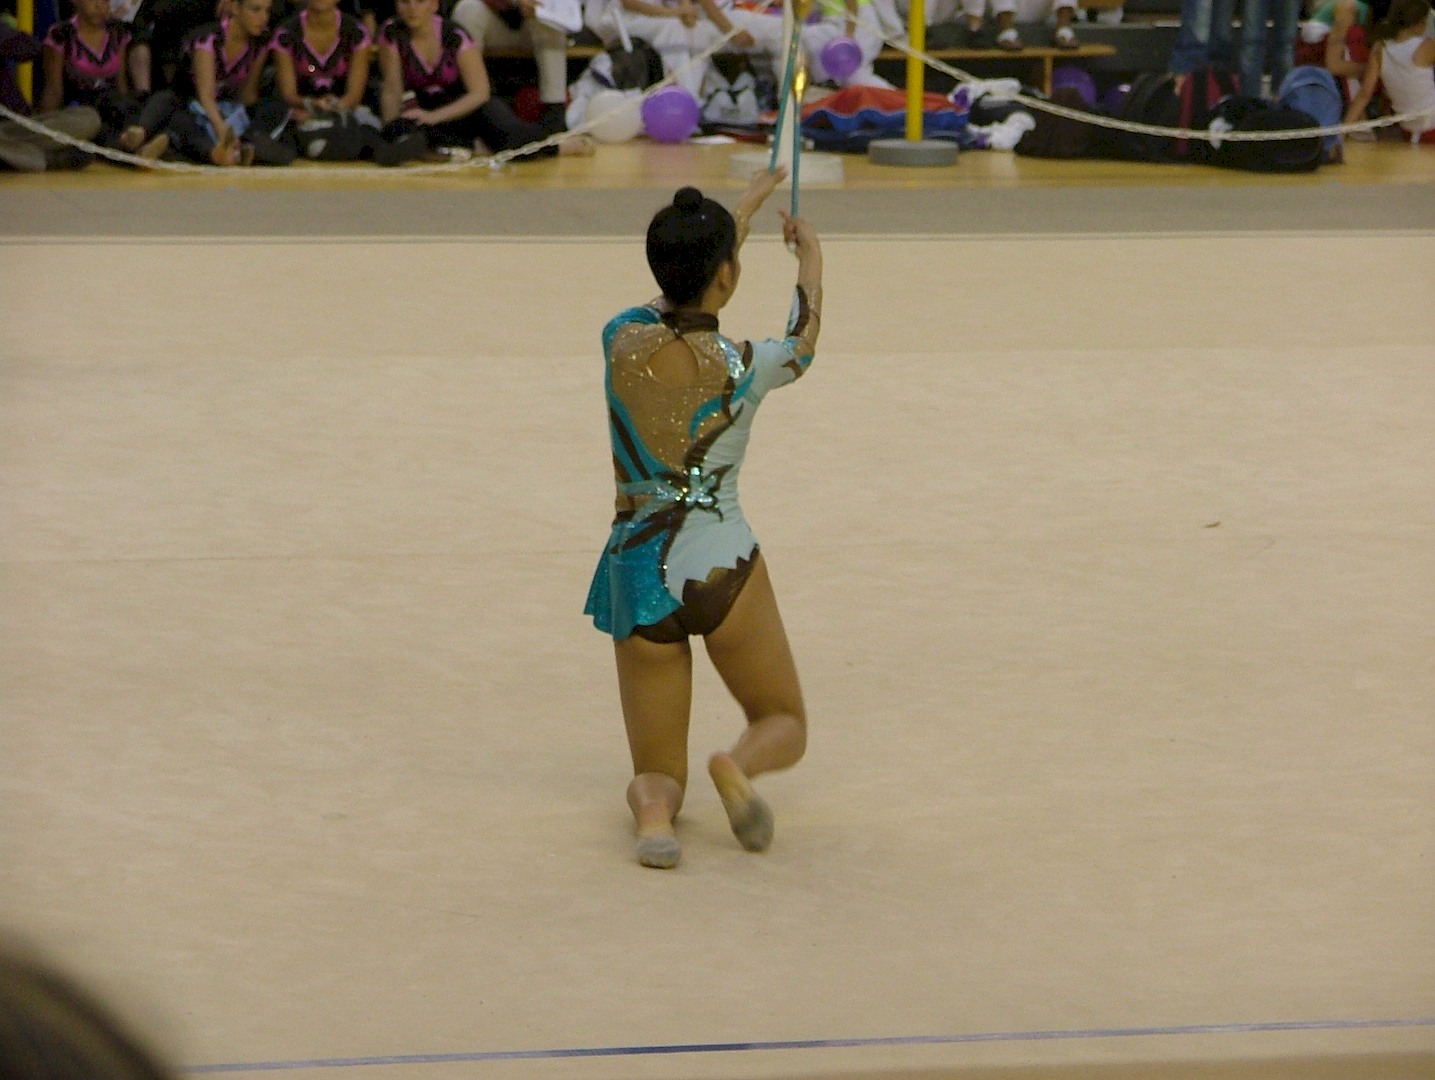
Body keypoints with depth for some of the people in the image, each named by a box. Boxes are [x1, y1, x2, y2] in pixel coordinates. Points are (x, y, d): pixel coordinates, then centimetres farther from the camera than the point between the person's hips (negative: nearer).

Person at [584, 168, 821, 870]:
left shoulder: (621, 339, -4)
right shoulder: (741, 367, -12)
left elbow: (685, 286, 19)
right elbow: (803, 340, 14)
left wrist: (747, 204, 33)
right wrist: (810, 258, 33)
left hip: (634, 569, 3)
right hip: (720, 563, -3)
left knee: (657, 772, 14)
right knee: (785, 726, 19)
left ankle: (653, 807, -25)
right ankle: (740, 764, -18)